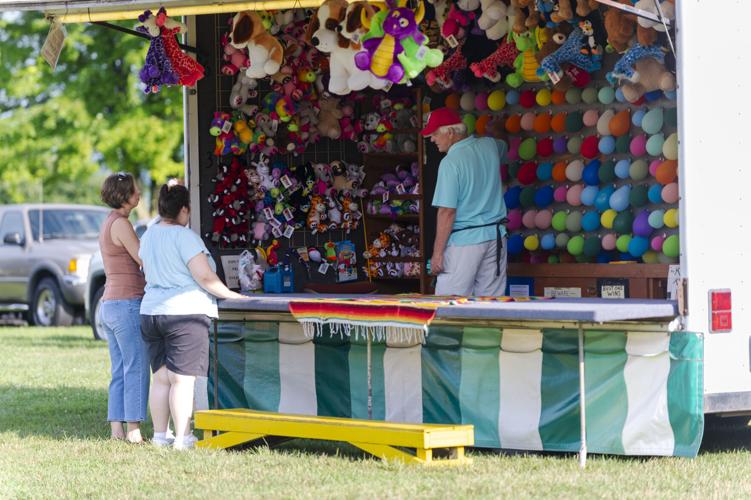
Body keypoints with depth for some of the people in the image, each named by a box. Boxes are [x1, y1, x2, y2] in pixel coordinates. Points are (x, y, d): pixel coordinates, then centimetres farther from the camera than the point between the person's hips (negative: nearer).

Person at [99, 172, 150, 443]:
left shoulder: (109, 224, 16)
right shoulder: (121, 224, -13)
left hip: (110, 306, 10)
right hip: (128, 304, -10)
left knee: (120, 371, 10)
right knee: (137, 368, -7)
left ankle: (116, 429, 8)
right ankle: (133, 430, -8)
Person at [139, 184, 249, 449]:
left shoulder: (149, 236, 12)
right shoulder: (185, 237, -13)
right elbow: (204, 276, -17)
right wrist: (228, 294, -6)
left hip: (150, 312, 8)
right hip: (185, 313, -8)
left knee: (161, 377, 11)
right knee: (182, 379, -7)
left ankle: (159, 435, 12)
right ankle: (182, 437, -7)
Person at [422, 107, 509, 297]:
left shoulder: (450, 162, -15)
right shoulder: (490, 146, 6)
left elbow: (447, 212, -17)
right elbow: (503, 146, 34)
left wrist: (437, 253, -13)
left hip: (464, 240, -7)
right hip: (496, 235, 7)